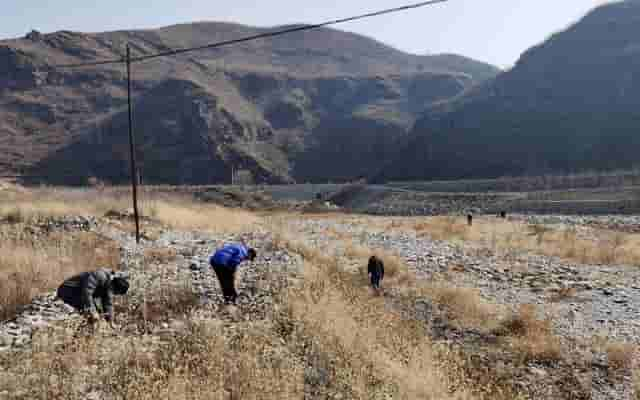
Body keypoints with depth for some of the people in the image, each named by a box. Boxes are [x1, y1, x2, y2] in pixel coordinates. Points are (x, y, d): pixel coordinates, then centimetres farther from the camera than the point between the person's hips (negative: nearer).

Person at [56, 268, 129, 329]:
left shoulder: (109, 284, 1)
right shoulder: (100, 276, -28)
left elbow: (107, 303, 9)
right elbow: (86, 292, -36)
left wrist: (111, 321, 7)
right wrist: (92, 311, -36)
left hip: (77, 292, 10)